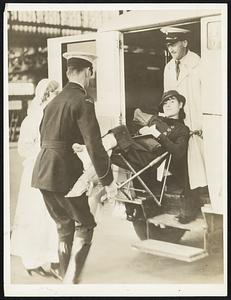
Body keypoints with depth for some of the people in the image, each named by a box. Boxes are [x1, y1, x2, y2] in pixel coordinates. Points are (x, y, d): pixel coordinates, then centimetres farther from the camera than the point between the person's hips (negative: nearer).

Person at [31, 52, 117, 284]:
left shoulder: (54, 101, 15)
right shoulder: (82, 101, -10)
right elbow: (94, 144, -16)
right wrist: (107, 180, -11)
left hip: (43, 173, 8)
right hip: (65, 174, -8)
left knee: (64, 226, 18)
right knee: (84, 225, 5)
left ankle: (65, 279, 27)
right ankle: (71, 281, 0)